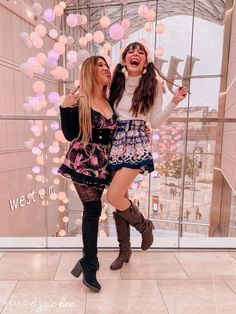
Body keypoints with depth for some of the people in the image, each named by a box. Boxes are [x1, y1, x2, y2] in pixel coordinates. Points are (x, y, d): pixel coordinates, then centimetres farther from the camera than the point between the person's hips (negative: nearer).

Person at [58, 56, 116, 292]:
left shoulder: (110, 102, 10)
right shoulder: (79, 100, -6)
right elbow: (70, 135, -9)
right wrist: (66, 108, -20)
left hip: (102, 164, 5)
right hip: (82, 163, -5)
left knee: (92, 209, 10)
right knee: (93, 209, -5)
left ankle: (88, 259, 27)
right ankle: (90, 263, 15)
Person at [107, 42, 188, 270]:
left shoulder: (153, 84, 2)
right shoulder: (116, 84, 12)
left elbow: (155, 122, -1)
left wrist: (175, 101, -11)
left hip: (137, 145, -4)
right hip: (116, 144, 5)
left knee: (114, 196, -15)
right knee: (120, 198, 7)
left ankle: (145, 226, 16)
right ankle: (124, 250, 27)